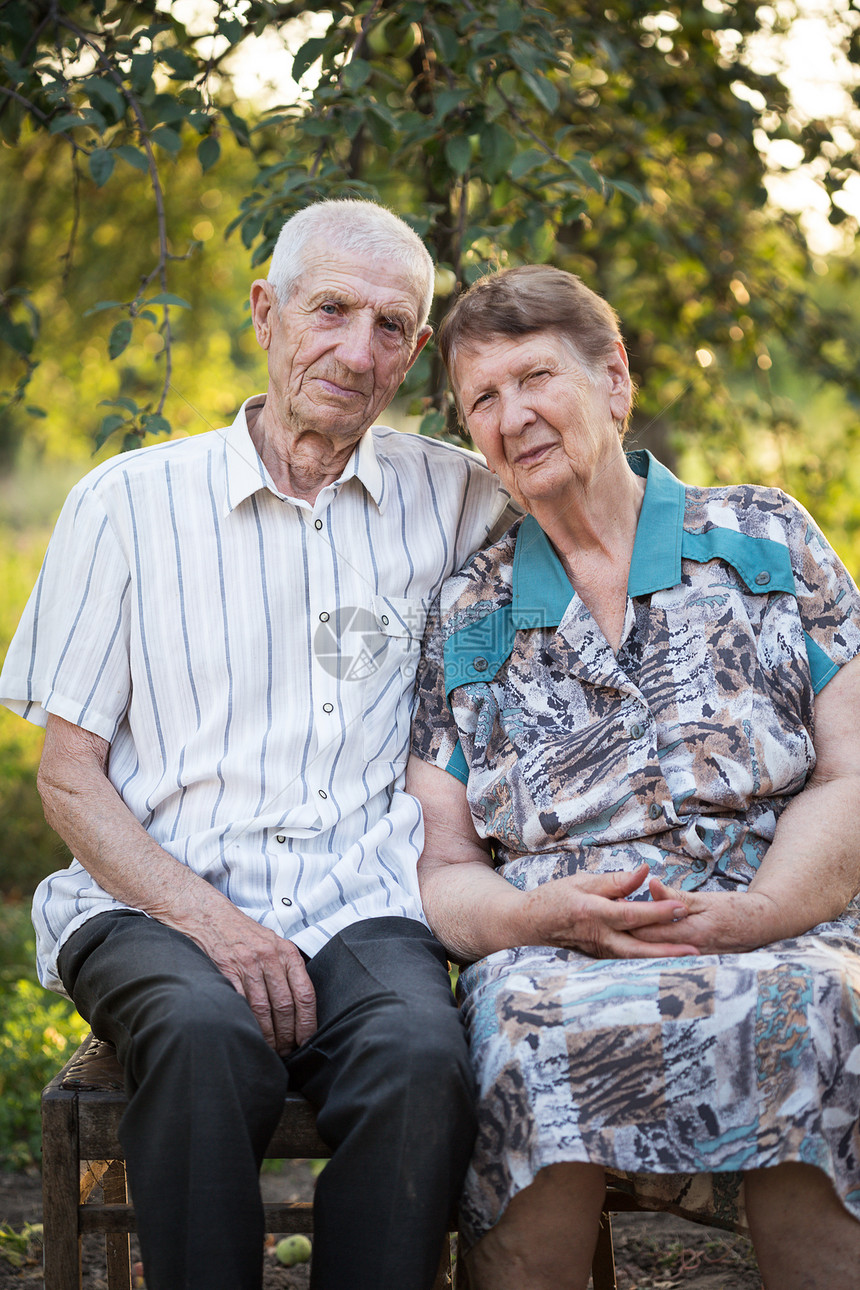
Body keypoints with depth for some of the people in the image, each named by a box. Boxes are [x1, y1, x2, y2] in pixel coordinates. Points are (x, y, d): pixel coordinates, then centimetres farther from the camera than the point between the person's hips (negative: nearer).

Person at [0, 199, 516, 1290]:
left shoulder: (449, 498, 12)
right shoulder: (129, 502, 7)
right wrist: (208, 918, -12)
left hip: (364, 910, 1)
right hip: (156, 903, -1)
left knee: (421, 1055, -33)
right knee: (205, 1035, -36)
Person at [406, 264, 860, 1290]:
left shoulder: (767, 539, 13)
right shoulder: (464, 621, 17)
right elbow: (441, 872, 11)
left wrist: (742, 918, -14)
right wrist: (550, 915, -13)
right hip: (551, 961, 1)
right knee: (532, 1020, -35)